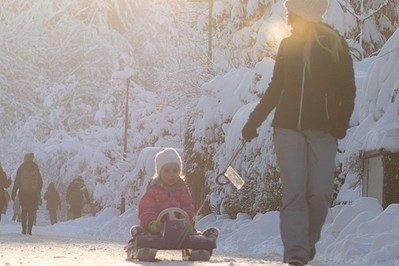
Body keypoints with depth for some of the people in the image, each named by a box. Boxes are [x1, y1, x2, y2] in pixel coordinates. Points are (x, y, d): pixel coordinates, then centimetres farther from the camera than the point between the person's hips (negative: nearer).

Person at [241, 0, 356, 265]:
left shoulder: (336, 45, 1)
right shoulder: (288, 45, 11)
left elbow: (347, 89, -1)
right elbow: (276, 89, 19)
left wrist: (341, 123, -15)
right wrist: (254, 121, 15)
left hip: (322, 130, -2)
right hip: (288, 127, 2)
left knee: (320, 193, -7)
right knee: (294, 193, -8)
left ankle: (308, 241, 17)